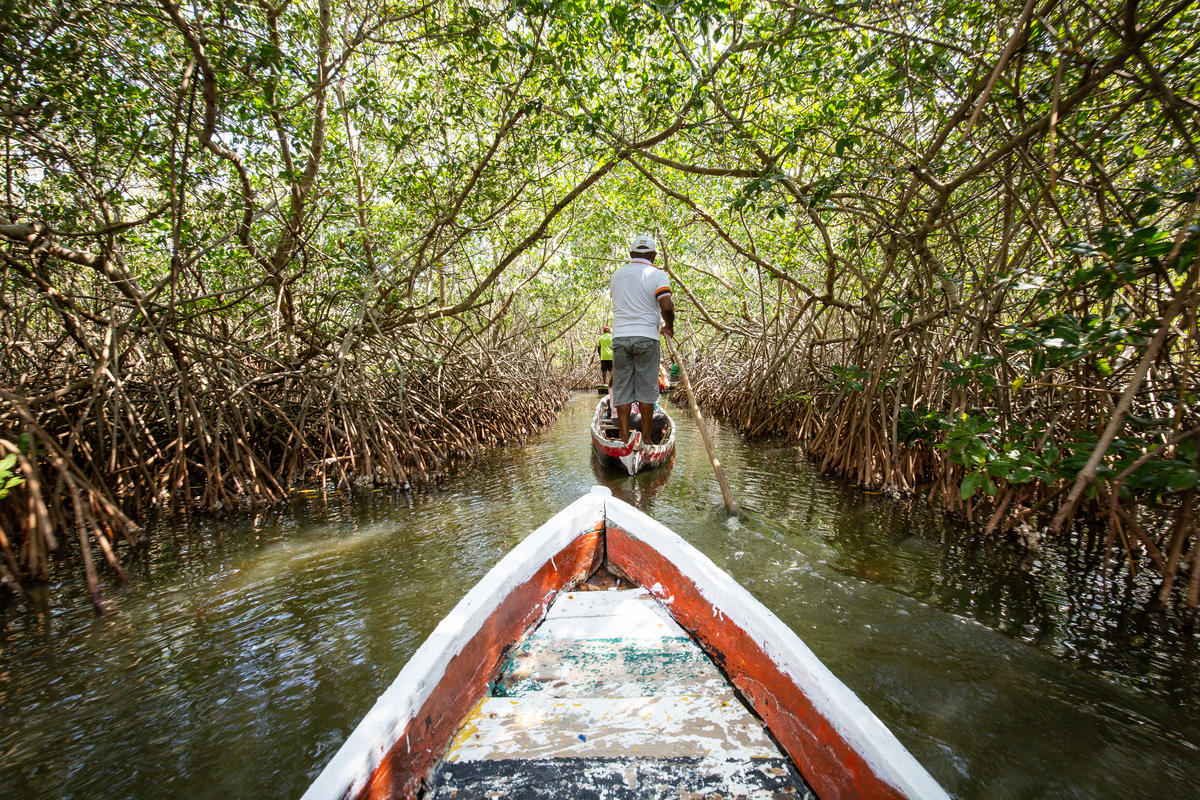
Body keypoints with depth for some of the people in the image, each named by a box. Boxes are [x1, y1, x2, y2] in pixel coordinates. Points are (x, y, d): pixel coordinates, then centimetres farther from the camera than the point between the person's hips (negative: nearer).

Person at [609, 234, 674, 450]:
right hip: (646, 337, -3)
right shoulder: (657, 274, -3)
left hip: (620, 337, 3)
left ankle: (625, 438, 5)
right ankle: (645, 439, 9)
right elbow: (667, 306, -13)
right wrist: (669, 327, 1)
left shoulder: (616, 275, 13)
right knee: (646, 390, 4)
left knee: (622, 389, 6)